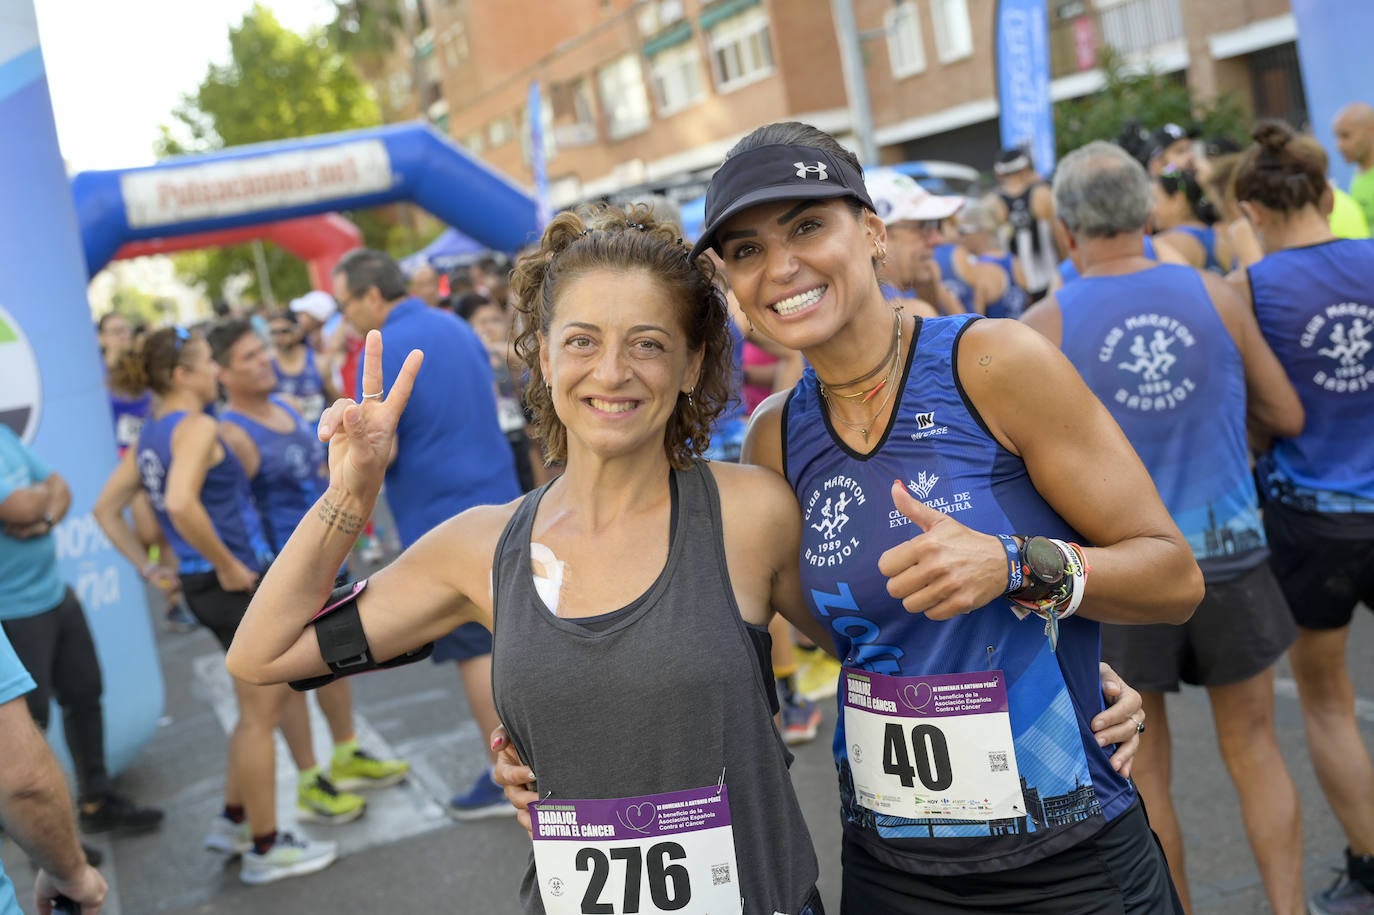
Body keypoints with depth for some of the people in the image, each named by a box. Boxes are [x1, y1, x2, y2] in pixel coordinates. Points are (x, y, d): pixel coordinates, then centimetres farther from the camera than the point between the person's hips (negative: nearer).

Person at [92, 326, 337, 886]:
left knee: (261, 707, 22)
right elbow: (181, 504, -33)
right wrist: (227, 566, -21)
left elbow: (106, 510, 17)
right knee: (260, 715, 3)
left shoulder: (150, 436, 11)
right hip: (238, 584, -9)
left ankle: (232, 823, 32)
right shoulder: (196, 427, -16)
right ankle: (265, 849, 14)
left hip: (205, 587, 9)